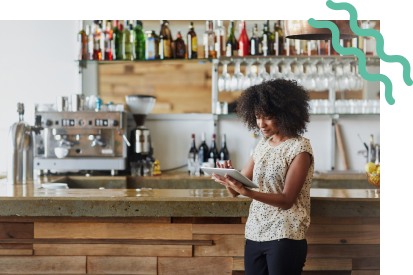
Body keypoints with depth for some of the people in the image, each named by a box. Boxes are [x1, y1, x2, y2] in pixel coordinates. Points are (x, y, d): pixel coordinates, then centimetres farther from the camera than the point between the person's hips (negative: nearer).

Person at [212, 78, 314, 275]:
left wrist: (246, 191, -26)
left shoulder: (299, 147, -7)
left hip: (285, 237, -6)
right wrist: (229, 179, -13)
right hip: (254, 235, 6)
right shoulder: (263, 146, 13)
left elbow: (287, 200, -15)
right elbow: (235, 192, 11)